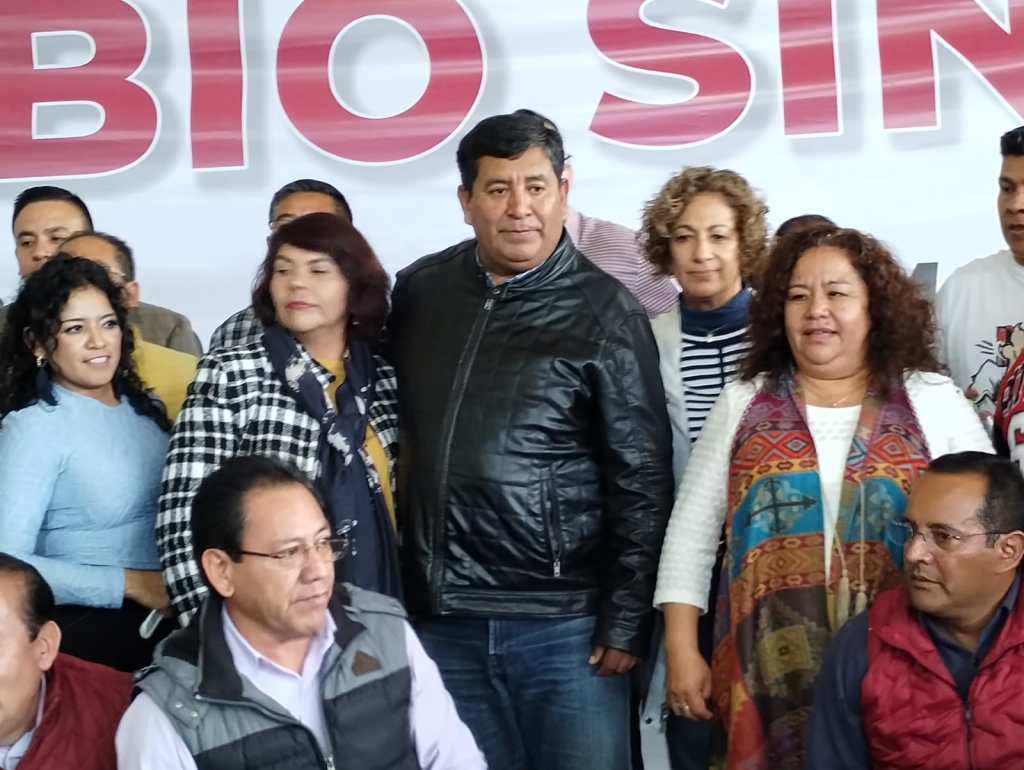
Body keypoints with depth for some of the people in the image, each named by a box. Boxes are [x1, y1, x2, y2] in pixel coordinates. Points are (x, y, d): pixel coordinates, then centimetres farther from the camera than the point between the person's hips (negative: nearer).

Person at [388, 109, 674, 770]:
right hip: (443, 619, 4)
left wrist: (626, 623, -9)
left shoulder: (604, 312, -4)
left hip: (565, 621, -3)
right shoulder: (419, 290, 7)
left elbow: (642, 481, -6)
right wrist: (394, 588, 12)